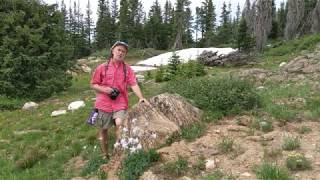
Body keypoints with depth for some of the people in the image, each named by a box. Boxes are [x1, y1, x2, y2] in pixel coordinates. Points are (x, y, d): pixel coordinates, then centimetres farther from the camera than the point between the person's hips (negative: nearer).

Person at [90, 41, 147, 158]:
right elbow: (93, 84, 5)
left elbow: (134, 85, -5)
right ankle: (105, 155, 28)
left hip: (120, 104, 0)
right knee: (103, 130, 10)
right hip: (103, 104, 1)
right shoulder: (102, 67, 1)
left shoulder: (127, 69, 3)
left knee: (120, 124, -23)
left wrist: (141, 98, -20)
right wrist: (104, 89, -14)